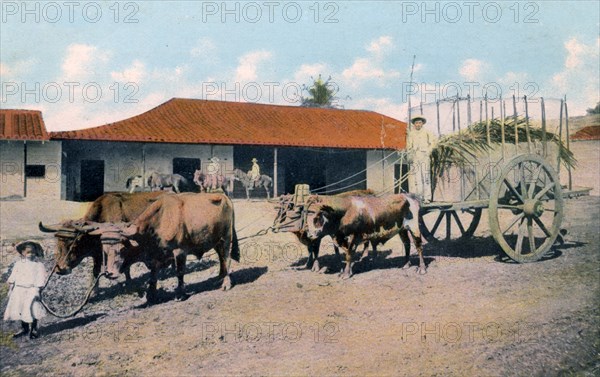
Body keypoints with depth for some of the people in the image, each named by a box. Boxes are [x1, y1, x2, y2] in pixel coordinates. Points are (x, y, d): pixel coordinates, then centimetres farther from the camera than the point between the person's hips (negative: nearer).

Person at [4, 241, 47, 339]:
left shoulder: (39, 265, 0)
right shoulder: (18, 264, 12)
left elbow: (40, 281, -4)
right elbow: (12, 278, 15)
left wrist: (37, 291, -12)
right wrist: (10, 289, 9)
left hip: (31, 290, -5)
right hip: (18, 289, 5)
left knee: (30, 309, -12)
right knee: (19, 309, 7)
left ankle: (33, 329, 4)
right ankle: (24, 329, 24)